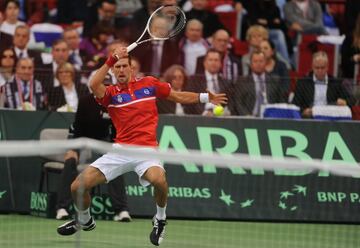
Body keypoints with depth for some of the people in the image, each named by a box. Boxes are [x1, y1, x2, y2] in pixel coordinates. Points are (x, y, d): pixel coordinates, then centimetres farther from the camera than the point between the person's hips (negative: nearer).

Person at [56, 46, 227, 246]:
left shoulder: (149, 83, 10)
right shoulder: (111, 93, 7)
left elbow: (179, 96, 20)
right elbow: (94, 85, -16)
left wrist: (206, 97, 11)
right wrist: (111, 60, -22)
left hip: (146, 150, -2)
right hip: (120, 151, 2)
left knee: (159, 179, -37)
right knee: (77, 187, -8)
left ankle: (160, 219, -5)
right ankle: (85, 221, 26)